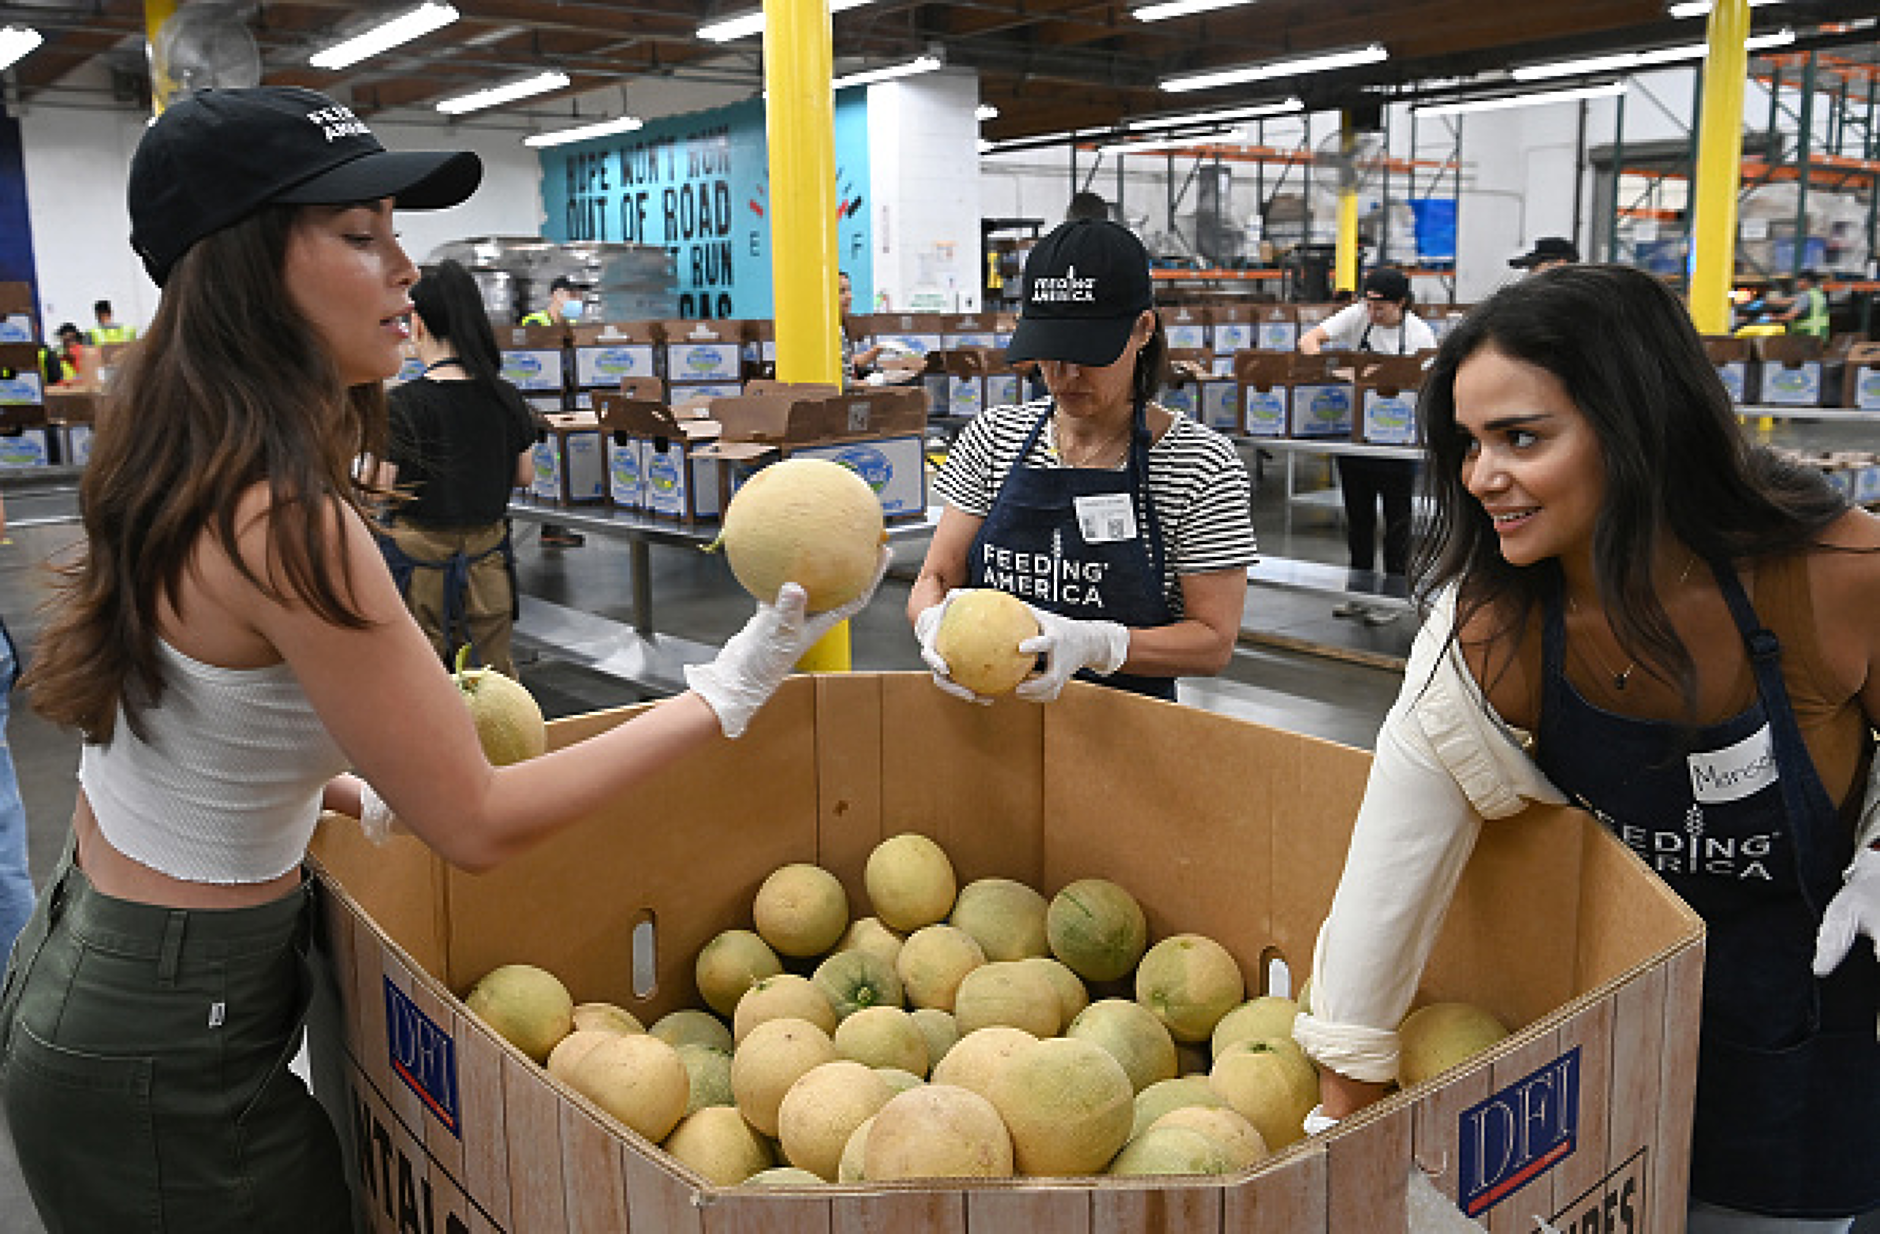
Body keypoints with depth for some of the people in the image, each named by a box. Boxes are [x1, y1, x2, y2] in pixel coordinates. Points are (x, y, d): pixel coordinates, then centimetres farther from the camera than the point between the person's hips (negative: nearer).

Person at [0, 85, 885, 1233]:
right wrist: (729, 692, -20)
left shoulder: (178, 467, -1)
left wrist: (366, 795, 12)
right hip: (168, 1059, -9)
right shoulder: (287, 522, -28)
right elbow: (476, 825, -23)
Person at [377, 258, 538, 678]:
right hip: (487, 557, 4)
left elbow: (378, 489, -13)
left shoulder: (405, 403, -15)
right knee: (495, 675, 14)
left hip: (420, 558, -4)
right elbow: (524, 474, 9)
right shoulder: (506, 397, -2)